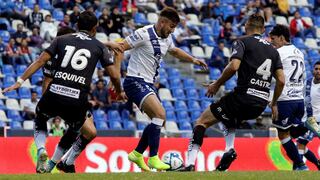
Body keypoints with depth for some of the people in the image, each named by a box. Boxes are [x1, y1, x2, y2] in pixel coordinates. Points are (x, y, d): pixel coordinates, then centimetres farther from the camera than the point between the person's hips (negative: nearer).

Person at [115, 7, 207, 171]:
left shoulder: (167, 38, 10)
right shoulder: (144, 34, -16)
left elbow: (175, 51, 33)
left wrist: (193, 60, 23)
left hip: (148, 84, 10)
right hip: (135, 82, -10)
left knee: (159, 121, 13)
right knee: (160, 114, -23)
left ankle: (137, 154, 26)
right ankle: (153, 158, -19)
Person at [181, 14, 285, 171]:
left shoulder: (242, 42, 2)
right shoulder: (273, 50, 18)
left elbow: (234, 66, -15)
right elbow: (281, 80, 12)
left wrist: (217, 84, -2)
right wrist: (274, 104, 23)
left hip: (244, 95, -6)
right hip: (262, 103, 6)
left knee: (202, 121, 4)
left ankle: (190, 163, -12)